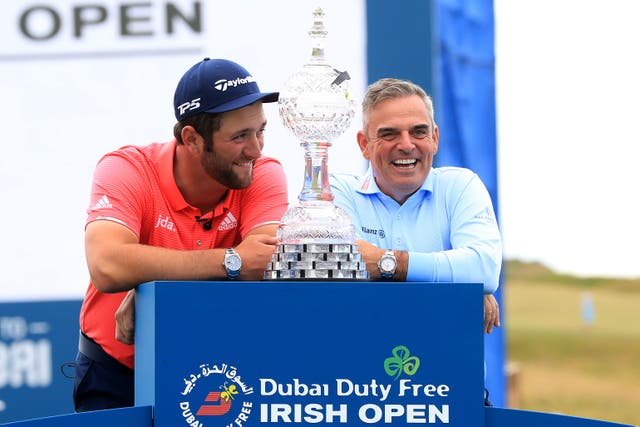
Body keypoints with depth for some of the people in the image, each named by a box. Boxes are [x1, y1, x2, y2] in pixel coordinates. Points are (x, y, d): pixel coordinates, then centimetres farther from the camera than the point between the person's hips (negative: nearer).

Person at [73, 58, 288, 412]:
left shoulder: (264, 175, -7)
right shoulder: (125, 170, -13)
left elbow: (272, 261, -24)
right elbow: (107, 268, -31)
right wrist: (232, 261, -27)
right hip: (116, 373, -2)